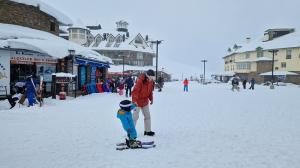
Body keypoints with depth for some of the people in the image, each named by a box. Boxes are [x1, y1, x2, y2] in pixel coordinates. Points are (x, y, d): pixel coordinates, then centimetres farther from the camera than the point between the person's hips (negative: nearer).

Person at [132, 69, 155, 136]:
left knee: (147, 116, 13)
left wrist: (151, 99, 3)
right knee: (135, 116, -3)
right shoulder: (140, 81, -25)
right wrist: (134, 100, -35)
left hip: (145, 102, 7)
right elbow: (135, 91, -28)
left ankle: (148, 131, 26)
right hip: (138, 102, -7)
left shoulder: (151, 82, -2)